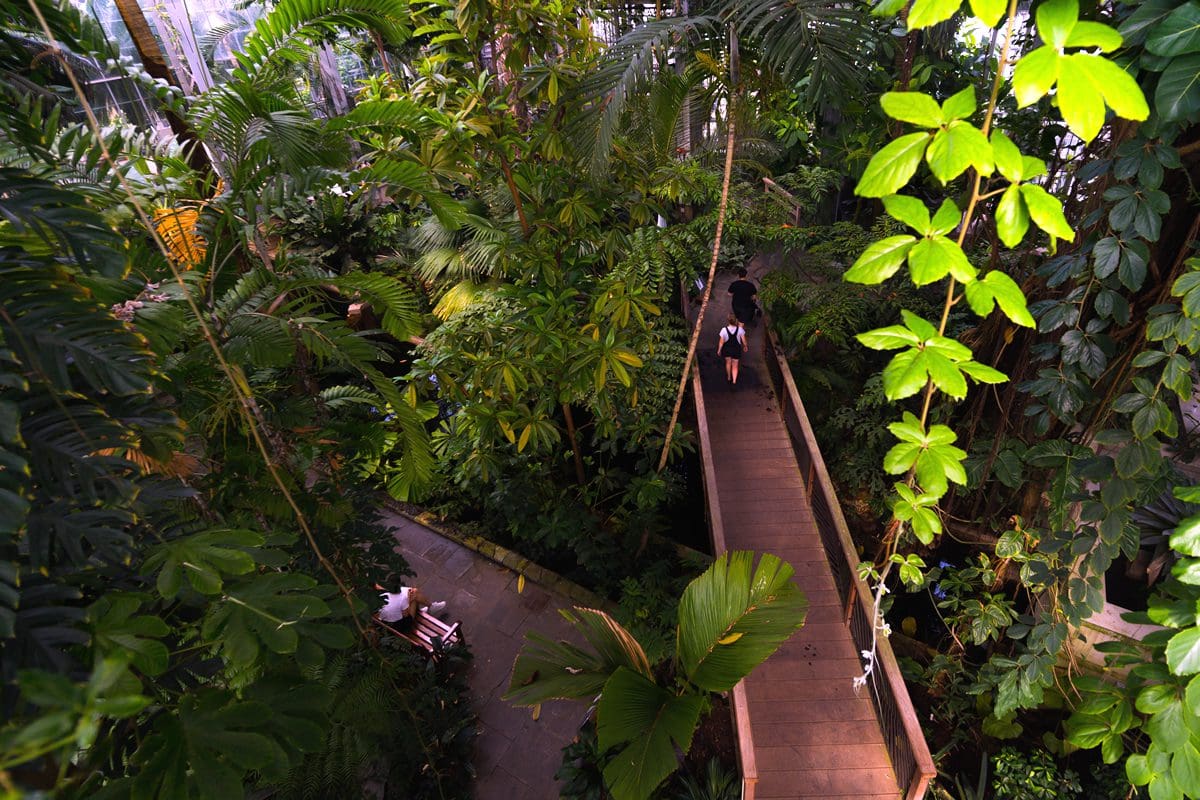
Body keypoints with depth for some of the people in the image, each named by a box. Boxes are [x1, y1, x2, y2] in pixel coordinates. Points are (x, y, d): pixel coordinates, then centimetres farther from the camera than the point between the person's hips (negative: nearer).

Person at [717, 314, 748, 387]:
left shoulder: (724, 330, -24)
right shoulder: (740, 329, -21)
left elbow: (721, 342, -14)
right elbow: (743, 340, -8)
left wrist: (719, 350, 2)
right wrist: (745, 346, 12)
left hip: (727, 349, 0)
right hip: (736, 349, 0)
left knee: (728, 362, 26)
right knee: (735, 366, 14)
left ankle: (729, 378, 45)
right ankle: (734, 382, 4)